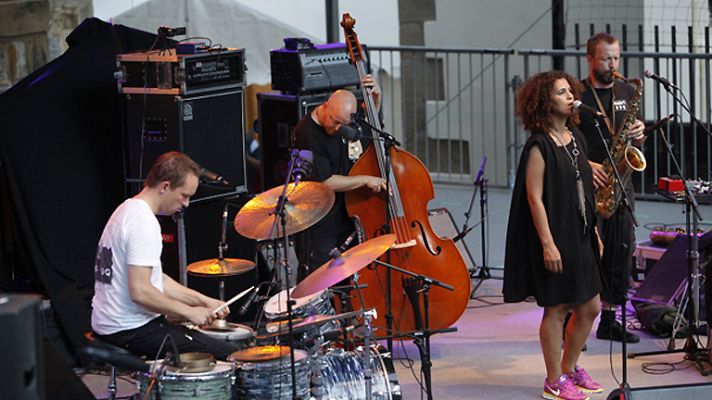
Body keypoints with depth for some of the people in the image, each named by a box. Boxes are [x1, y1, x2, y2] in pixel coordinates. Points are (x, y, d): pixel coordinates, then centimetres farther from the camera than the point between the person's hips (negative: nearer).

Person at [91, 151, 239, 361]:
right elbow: (140, 292, -26)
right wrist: (189, 312, -15)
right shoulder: (143, 223, -18)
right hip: (131, 330, -11)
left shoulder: (127, 210, 15)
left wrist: (203, 301, 12)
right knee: (230, 356, -14)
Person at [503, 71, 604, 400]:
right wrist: (548, 244, -21)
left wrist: (594, 232, 16)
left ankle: (570, 368, 30)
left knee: (590, 307, 12)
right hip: (555, 237, -8)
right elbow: (535, 198, -17)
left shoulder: (576, 138, 10)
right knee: (556, 309, 1)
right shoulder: (539, 145, -14)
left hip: (581, 236, 8)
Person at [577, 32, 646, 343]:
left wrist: (639, 134, -4)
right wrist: (585, 164, -19)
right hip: (586, 187, -6)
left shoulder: (627, 92, 12)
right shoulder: (577, 94, -5)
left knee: (620, 252, 7)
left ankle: (609, 321, 18)